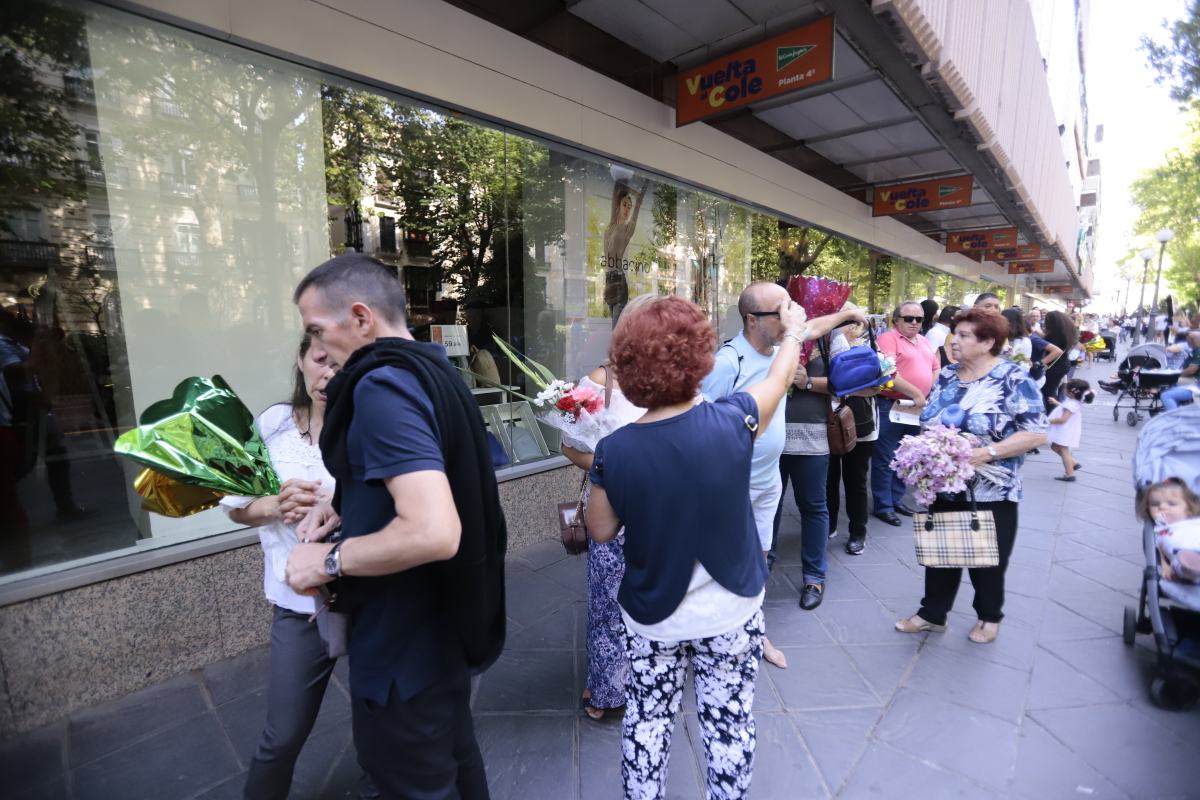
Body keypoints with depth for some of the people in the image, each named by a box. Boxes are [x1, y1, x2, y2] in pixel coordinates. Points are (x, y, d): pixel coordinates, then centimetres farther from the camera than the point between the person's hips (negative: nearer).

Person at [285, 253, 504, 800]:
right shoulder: (431, 373, 6)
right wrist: (350, 511, 7)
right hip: (441, 624, 9)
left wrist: (329, 560, -19)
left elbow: (433, 533, -35)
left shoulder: (383, 385, -24)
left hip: (403, 645, -9)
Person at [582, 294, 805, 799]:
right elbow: (780, 377, 1)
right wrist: (794, 331, 20)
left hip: (652, 613, 0)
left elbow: (601, 531, -6)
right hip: (731, 609, 1)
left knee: (647, 718, 21)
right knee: (729, 721, 21)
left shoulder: (615, 450, -21)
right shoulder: (732, 421, -21)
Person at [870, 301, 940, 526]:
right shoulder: (888, 339, -10)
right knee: (885, 459, 0)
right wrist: (916, 394, -20)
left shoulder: (923, 341, 15)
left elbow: (936, 368, 21)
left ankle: (896, 499, 28)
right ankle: (883, 506, 8)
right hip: (891, 407, -8)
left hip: (916, 409, 8)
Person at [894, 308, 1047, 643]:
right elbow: (927, 421, 12)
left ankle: (989, 616, 36)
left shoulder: (1013, 379, -12)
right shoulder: (947, 375, 5)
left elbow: (1036, 434, -15)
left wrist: (987, 452, -25)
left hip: (992, 491, -5)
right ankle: (932, 613, 29)